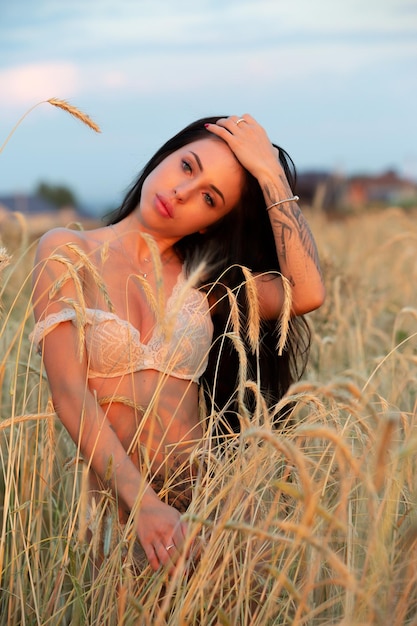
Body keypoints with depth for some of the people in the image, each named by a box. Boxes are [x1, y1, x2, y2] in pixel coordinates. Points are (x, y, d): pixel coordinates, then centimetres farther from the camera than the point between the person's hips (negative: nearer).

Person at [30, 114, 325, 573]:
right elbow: (69, 393, -10)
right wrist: (144, 504, -21)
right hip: (111, 500, -2)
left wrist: (271, 172, -4)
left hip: (199, 500, 3)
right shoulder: (68, 254, 2)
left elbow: (306, 294, -7)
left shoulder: (202, 276, 11)